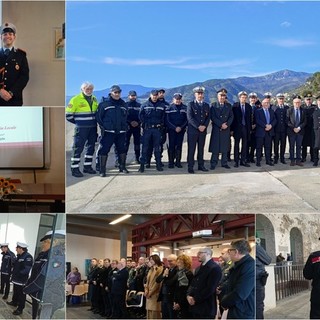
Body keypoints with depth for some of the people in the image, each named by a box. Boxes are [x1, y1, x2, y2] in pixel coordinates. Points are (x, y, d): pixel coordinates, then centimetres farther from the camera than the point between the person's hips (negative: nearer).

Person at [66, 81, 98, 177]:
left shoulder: (94, 99, 10)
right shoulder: (76, 99, -9)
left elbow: (97, 111, 25)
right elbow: (68, 115, -7)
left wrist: (94, 121, 10)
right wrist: (78, 122, -1)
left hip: (93, 128, 7)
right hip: (81, 129, -6)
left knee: (91, 147, 11)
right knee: (78, 148, -5)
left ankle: (87, 166, 22)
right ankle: (75, 168, 0)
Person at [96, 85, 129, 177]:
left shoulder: (123, 104, 14)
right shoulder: (104, 103, -3)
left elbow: (125, 117, 22)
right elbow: (99, 117, -3)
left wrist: (124, 127, 12)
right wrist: (103, 127, -9)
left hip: (121, 132, 5)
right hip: (108, 132, -5)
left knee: (122, 149, 12)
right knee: (104, 150, -8)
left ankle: (122, 167, 27)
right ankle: (102, 170, -3)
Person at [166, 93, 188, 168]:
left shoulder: (185, 108, 6)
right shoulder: (169, 108, 0)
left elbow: (187, 119, 5)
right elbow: (167, 120, -4)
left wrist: (181, 127, -8)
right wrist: (175, 128, -12)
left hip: (181, 130, 2)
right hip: (172, 130, -2)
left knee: (179, 145, 3)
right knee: (171, 145, -2)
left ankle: (178, 162, 10)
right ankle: (171, 162, 3)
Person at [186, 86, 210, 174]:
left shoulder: (206, 105, 14)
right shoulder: (191, 104, 0)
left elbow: (208, 117, 9)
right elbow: (190, 117, -9)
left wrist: (204, 126, -9)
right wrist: (198, 126, -16)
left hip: (203, 130, 4)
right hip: (192, 130, -4)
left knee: (201, 149, 8)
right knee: (191, 149, -3)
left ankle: (201, 165, 14)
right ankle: (190, 167, 0)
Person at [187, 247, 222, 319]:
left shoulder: (215, 268, -12)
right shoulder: (198, 268, 18)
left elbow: (210, 289, -19)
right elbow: (192, 284, 16)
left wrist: (195, 299, -14)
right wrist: (189, 295, -4)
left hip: (206, 308, -8)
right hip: (195, 306, 8)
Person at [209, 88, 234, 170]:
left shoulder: (228, 105, 13)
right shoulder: (213, 105, 4)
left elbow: (231, 116, 6)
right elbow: (212, 117, -6)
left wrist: (227, 124, -11)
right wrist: (221, 124, -14)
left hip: (226, 129, 3)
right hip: (216, 129, -3)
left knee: (225, 147, 5)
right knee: (215, 147, -3)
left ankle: (224, 163, 12)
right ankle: (213, 164, 2)